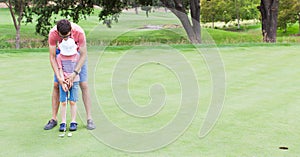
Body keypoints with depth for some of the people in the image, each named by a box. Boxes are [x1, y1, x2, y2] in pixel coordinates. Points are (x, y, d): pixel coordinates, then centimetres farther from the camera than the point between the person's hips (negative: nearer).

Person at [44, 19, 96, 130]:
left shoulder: (79, 32, -34)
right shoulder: (53, 33, -30)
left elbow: (83, 55, -25)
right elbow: (52, 57, -23)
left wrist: (74, 73, -34)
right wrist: (58, 77, -30)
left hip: (78, 54, -1)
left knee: (84, 85, -9)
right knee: (56, 85, -4)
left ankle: (89, 119, -4)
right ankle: (54, 119, 6)